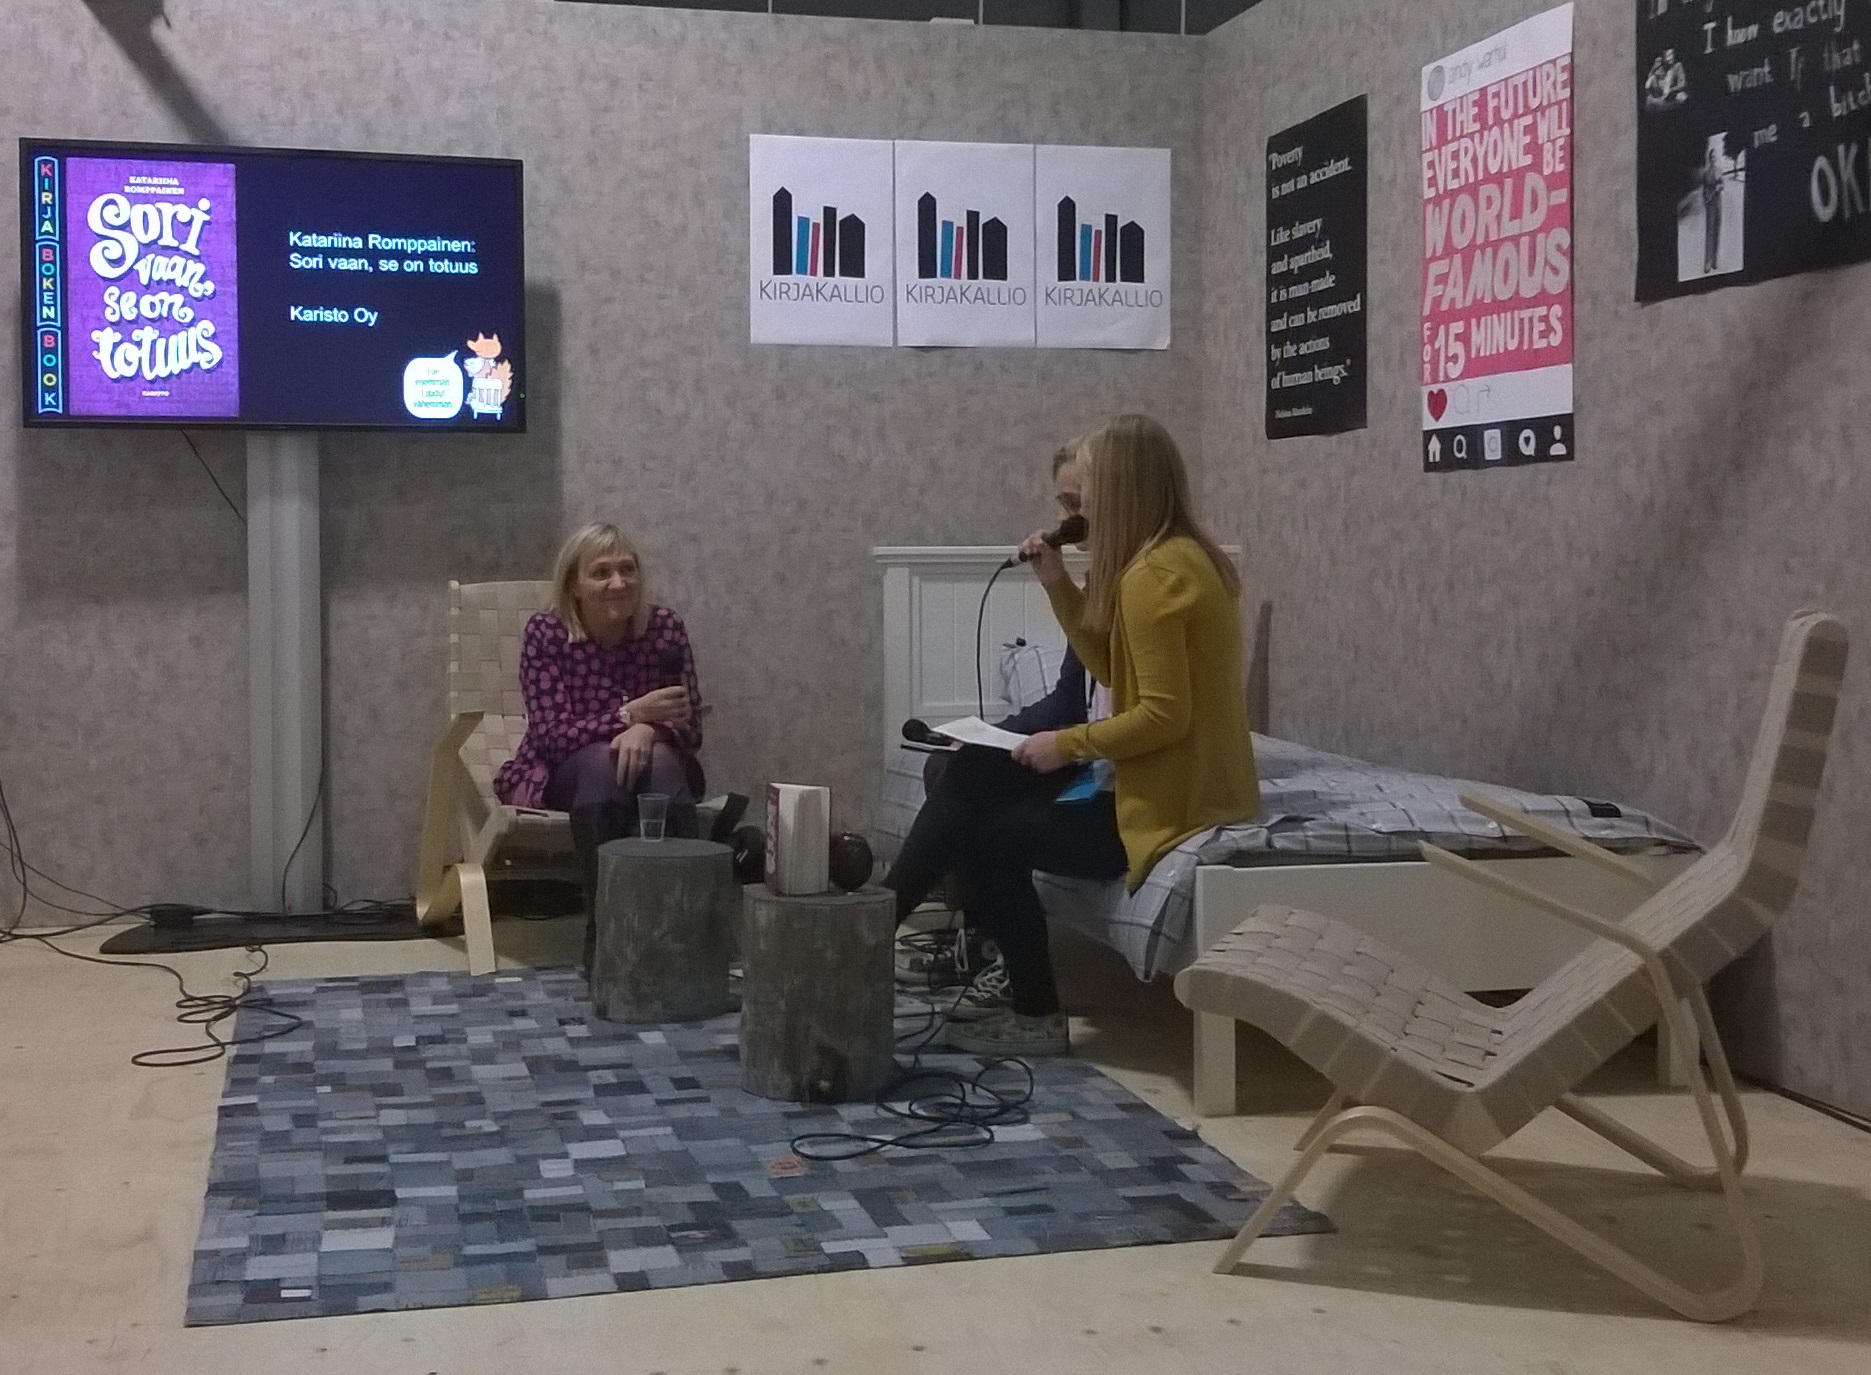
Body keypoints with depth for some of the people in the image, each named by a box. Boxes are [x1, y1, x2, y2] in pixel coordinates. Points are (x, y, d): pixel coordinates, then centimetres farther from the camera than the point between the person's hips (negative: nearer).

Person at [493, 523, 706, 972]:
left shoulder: (665, 627, -7)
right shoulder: (546, 632, -13)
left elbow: (690, 729, -8)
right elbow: (550, 736, -18)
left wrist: (650, 729, -31)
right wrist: (630, 713, -32)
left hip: (658, 772, 2)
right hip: (562, 776, -2)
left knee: (661, 759, -32)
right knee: (602, 762, -35)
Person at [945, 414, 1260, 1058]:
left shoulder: (1153, 575, -21)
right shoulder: (1189, 557, 10)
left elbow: (1164, 712, -25)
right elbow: (1115, 669, 14)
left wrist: (1067, 744, -14)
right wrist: (1058, 585, 7)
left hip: (1171, 804, -11)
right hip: (1196, 784, 11)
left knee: (988, 840, -4)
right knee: (996, 795, 21)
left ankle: (1037, 1017, 6)